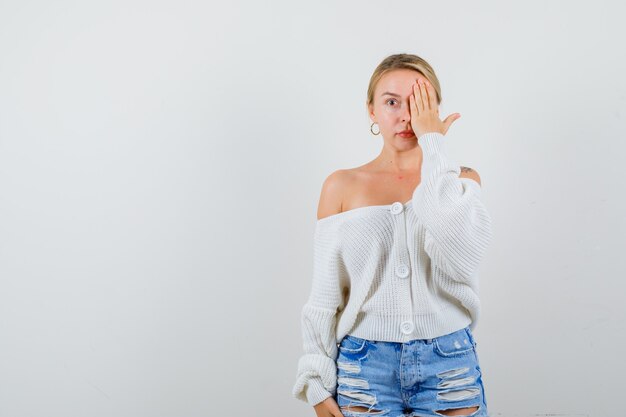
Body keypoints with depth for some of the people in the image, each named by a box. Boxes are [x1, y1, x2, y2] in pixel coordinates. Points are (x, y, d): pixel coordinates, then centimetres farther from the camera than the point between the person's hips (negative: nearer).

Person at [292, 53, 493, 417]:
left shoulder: (460, 181, 1)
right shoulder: (342, 186, 1)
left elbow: (463, 253, -22)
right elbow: (325, 296, 3)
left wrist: (433, 144, -15)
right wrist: (318, 383, 0)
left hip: (449, 365, 0)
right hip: (365, 367, 0)